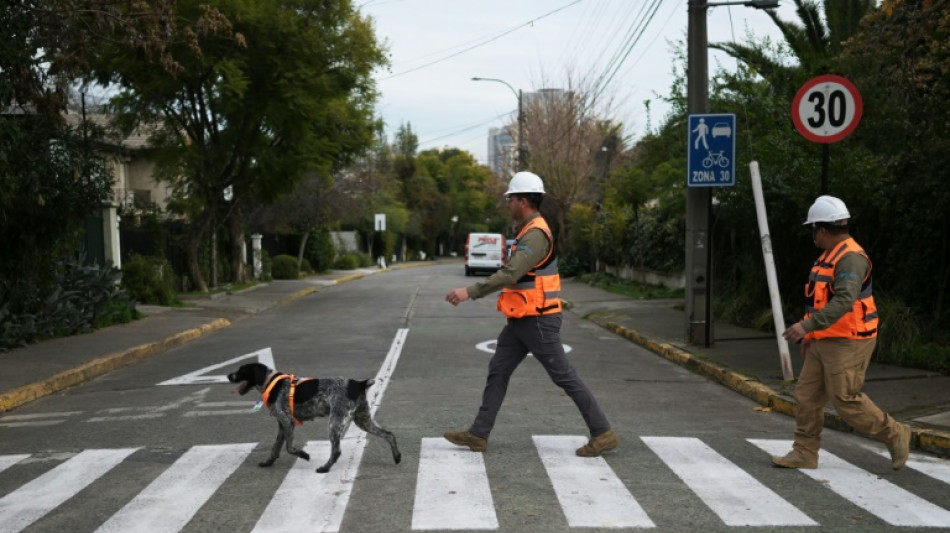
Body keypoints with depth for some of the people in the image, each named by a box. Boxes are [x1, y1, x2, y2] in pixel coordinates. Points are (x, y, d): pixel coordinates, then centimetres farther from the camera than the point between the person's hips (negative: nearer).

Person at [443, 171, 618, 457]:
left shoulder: (536, 234, -19)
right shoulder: (530, 230, 14)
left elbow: (510, 274, -30)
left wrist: (469, 292, -31)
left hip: (537, 321, -10)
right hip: (521, 321, 10)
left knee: (564, 377, -3)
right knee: (497, 372, 8)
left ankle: (603, 433, 6)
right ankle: (478, 434, 13)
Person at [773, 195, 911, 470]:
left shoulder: (851, 258, -20)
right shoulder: (831, 255, 13)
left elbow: (844, 302, -34)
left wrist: (807, 325, -40)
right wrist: (811, 335, 24)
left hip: (848, 343, -10)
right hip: (826, 342, 10)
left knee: (846, 400, -5)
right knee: (807, 395, 5)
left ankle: (894, 434, 14)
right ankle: (804, 453, 10)